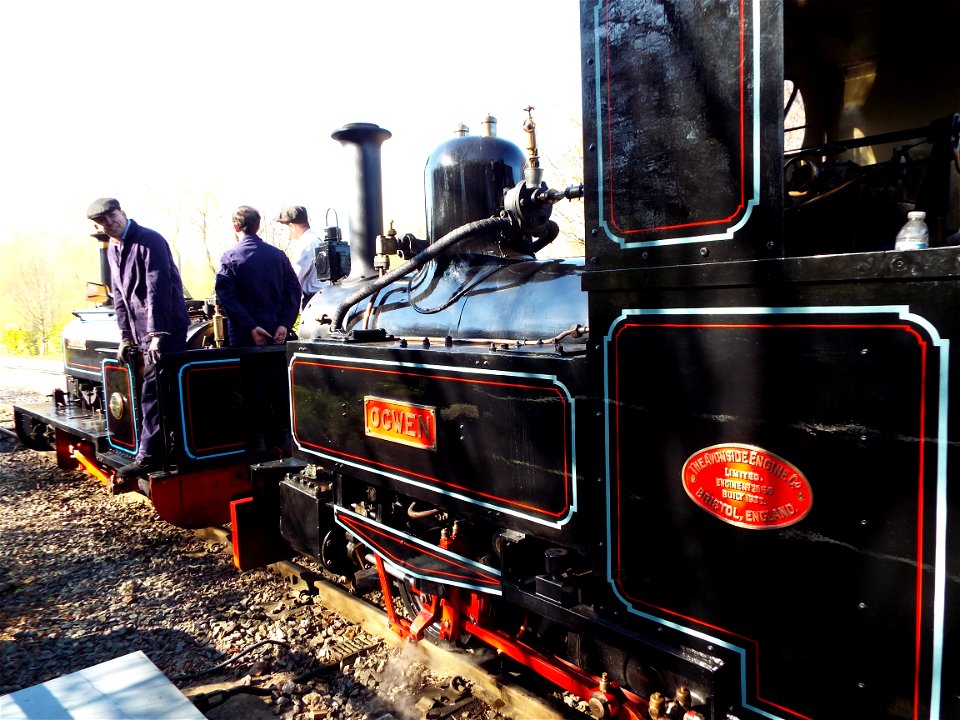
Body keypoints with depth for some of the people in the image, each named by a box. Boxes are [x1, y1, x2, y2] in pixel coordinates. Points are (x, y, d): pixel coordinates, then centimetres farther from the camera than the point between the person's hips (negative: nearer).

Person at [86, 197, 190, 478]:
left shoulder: (149, 241, -12)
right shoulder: (113, 250, 15)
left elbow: (158, 289, -20)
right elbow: (119, 295, 19)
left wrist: (157, 334, -24)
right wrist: (125, 336, 13)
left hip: (165, 328, -8)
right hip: (141, 332, 9)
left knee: (152, 394, -9)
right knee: (152, 393, 12)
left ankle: (149, 456, -4)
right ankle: (158, 451, 21)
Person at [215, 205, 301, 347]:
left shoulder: (229, 258, -6)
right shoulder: (279, 255, 5)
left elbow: (226, 297, -14)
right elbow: (294, 290, 1)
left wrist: (251, 328, -16)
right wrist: (285, 324, -6)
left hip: (244, 337, -3)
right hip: (276, 335, 3)